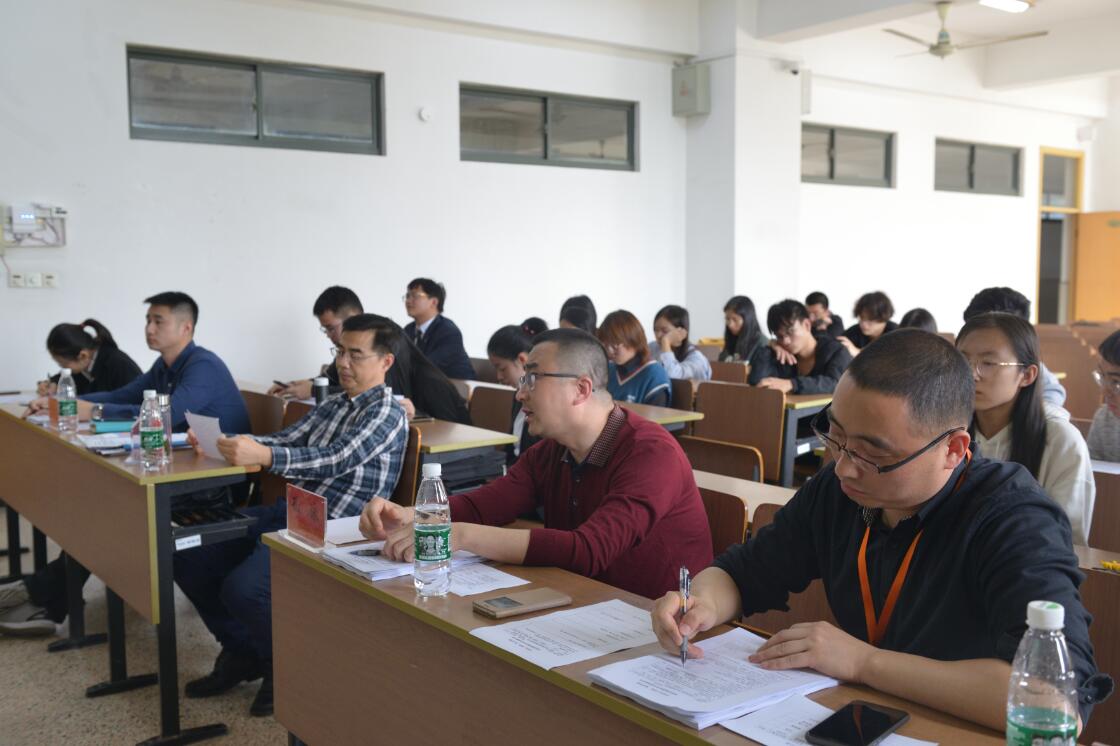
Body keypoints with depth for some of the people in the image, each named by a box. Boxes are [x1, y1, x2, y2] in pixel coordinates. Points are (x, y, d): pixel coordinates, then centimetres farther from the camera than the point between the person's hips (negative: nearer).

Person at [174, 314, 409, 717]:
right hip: (287, 513, 9)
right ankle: (243, 653, 18)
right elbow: (285, 440, 13)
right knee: (187, 556, 2)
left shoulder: (387, 414, -9)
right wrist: (230, 442, -5)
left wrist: (262, 455, -36)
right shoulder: (333, 405, 19)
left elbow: (335, 459, -23)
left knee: (242, 588, -29)